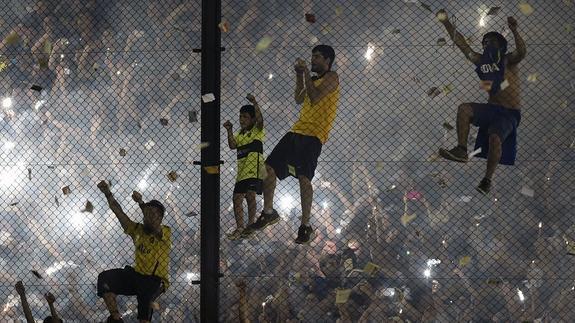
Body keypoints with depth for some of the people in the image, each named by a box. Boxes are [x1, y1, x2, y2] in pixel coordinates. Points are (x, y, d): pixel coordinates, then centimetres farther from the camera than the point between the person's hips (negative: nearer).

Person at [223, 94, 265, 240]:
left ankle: (251, 224, -20)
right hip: (242, 170, 8)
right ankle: (239, 228, 11)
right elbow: (232, 145, 5)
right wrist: (229, 131, -5)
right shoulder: (239, 134, 21)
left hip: (254, 167, -8)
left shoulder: (257, 130, 4)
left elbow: (260, 120, -17)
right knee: (237, 197, 6)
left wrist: (254, 102, -24)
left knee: (250, 195, -22)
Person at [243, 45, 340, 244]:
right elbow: (299, 99, 24)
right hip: (298, 130, 9)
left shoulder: (331, 77, -2)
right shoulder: (313, 79, 25)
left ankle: (306, 227, -13)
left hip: (314, 135, -9)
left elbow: (315, 98, -15)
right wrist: (299, 76, 17)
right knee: (269, 168, 4)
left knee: (303, 176, -19)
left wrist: (306, 73, -8)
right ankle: (268, 213, 17)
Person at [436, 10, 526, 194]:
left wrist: (514, 31, -43)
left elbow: (521, 53, -26)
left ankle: (487, 180, -18)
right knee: (464, 109, -19)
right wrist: (446, 22, 5)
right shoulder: (482, 61, 10)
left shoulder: (508, 61, -4)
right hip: (491, 109, 5)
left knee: (494, 138, -28)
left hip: (510, 113, -5)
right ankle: (461, 150, -21)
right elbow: (461, 44, 10)